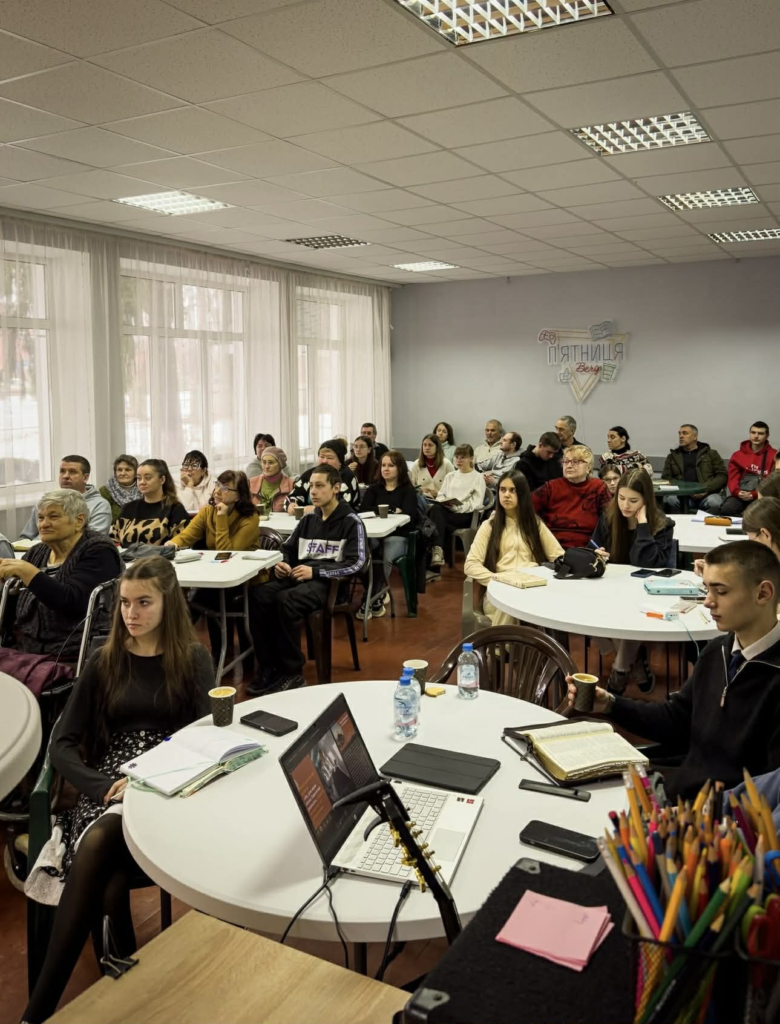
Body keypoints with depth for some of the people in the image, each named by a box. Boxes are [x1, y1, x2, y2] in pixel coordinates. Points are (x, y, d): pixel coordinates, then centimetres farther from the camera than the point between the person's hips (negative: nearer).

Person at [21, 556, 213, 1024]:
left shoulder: (193, 660, 5)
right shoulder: (105, 662, 11)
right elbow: (63, 744, 7)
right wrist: (104, 785, -12)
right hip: (109, 788, 3)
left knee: (99, 844, -33)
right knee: (108, 876, -32)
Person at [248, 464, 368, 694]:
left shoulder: (351, 522, -1)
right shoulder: (308, 520, 18)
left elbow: (357, 564, -11)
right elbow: (287, 549, 26)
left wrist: (315, 571, -17)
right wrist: (282, 564, 0)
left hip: (330, 582, -6)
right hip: (299, 578, 6)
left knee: (286, 600, -35)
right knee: (257, 595, -24)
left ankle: (292, 671, -20)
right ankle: (269, 666, -16)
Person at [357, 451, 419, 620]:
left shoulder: (408, 490, 7)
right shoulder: (374, 488, 18)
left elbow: (409, 517, -8)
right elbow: (363, 510, 1)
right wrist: (392, 509, -9)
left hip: (397, 536, -2)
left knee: (386, 559, -35)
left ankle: (371, 598, -14)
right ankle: (377, 596, -18)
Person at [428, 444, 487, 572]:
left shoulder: (478, 477, 6)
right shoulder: (450, 476, 25)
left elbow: (476, 503, -5)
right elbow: (440, 495, 17)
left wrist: (457, 506, -19)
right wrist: (444, 502, -8)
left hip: (465, 515, -4)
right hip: (446, 511, 4)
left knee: (435, 513, -32)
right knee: (436, 508, -34)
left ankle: (436, 550, -33)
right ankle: (437, 550, -41)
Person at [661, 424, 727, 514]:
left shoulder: (711, 454, 18)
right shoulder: (672, 456, 21)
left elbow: (722, 475, 8)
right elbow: (666, 478, 10)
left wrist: (706, 489, -10)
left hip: (707, 494, -1)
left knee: (714, 503, -35)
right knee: (670, 500, -33)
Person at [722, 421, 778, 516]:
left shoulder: (774, 456, 6)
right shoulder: (738, 455, 15)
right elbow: (733, 478, 9)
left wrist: (754, 495, -16)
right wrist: (737, 492, -13)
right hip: (740, 495, 2)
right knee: (726, 509, -30)